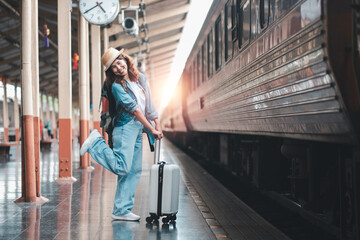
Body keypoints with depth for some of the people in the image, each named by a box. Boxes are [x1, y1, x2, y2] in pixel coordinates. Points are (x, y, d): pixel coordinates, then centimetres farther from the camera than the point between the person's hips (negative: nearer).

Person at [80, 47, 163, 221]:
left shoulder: (140, 78, 9)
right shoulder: (117, 86, -12)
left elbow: (149, 103, 15)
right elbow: (135, 110, -13)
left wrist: (157, 123, 8)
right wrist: (151, 129, -12)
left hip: (138, 130, 7)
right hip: (125, 128, -7)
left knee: (134, 171, 5)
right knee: (122, 168, -16)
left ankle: (122, 210, 9)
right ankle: (96, 143, 2)